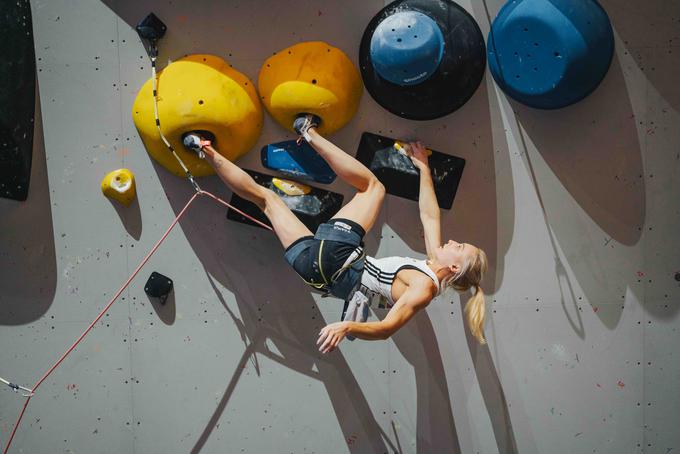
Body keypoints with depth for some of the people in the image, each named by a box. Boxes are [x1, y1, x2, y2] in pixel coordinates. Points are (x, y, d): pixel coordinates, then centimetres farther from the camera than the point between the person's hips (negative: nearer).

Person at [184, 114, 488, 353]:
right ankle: (310, 133, 23)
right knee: (373, 186, 14)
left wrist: (348, 326, -55)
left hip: (323, 265, -7)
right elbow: (429, 215, 9)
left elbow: (387, 328, -37)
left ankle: (208, 152, 19)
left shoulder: (424, 289, -26)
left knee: (264, 196, 2)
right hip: (343, 253, 7)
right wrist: (424, 168, 17)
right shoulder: (434, 264, -4)